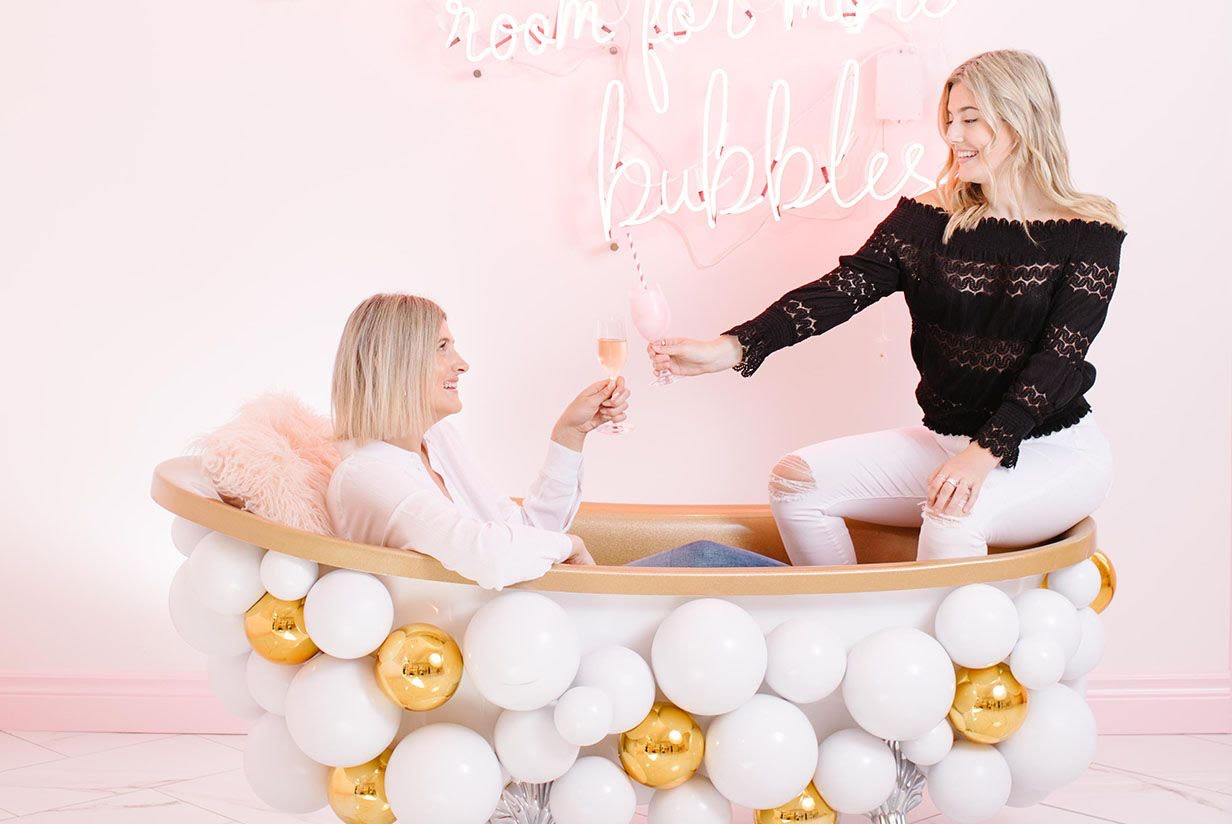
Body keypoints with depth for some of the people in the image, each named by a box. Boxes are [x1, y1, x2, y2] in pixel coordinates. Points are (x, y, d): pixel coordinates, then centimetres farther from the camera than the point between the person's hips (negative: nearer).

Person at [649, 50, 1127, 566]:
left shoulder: (1088, 234, -9)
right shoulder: (926, 218, 1)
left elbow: (1060, 357, -17)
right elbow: (844, 288, -11)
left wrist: (985, 453, -30)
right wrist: (731, 348, -26)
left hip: (1053, 451, -5)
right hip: (948, 440, 5)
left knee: (952, 518, -34)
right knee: (795, 480, -7)